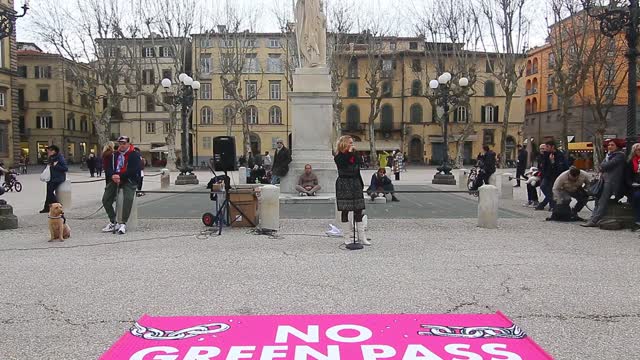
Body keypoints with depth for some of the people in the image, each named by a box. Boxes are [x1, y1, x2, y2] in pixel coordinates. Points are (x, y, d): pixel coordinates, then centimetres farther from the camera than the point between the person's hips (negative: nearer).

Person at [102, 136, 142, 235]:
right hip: (115, 179, 6)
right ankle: (113, 222, 5)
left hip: (129, 180, -5)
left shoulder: (134, 155, -2)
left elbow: (133, 170, -13)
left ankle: (123, 224, -23)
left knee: (128, 198, -29)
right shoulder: (114, 155, 16)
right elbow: (108, 168, 9)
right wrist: (113, 175, -14)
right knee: (106, 199, -8)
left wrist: (120, 176, -18)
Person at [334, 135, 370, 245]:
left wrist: (361, 184, 15)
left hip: (355, 184, 6)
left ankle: (361, 237, 7)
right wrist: (349, 152, -18)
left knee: (358, 211, 4)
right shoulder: (339, 157, -4)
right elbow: (344, 164, -25)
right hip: (344, 185, -5)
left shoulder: (355, 155, 13)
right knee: (345, 211, -1)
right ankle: (347, 237, 7)